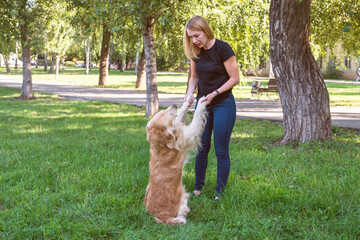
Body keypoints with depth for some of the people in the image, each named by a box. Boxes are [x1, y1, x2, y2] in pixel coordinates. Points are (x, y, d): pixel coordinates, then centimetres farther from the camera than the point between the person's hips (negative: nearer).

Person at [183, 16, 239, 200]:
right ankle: (198, 189, 19)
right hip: (202, 104, 5)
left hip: (223, 104, -5)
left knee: (221, 150, 0)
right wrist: (189, 93, -4)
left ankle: (220, 193, 10)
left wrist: (215, 93, -18)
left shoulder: (223, 49, -15)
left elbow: (235, 78, -11)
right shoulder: (195, 53, 2)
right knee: (201, 149, 8)